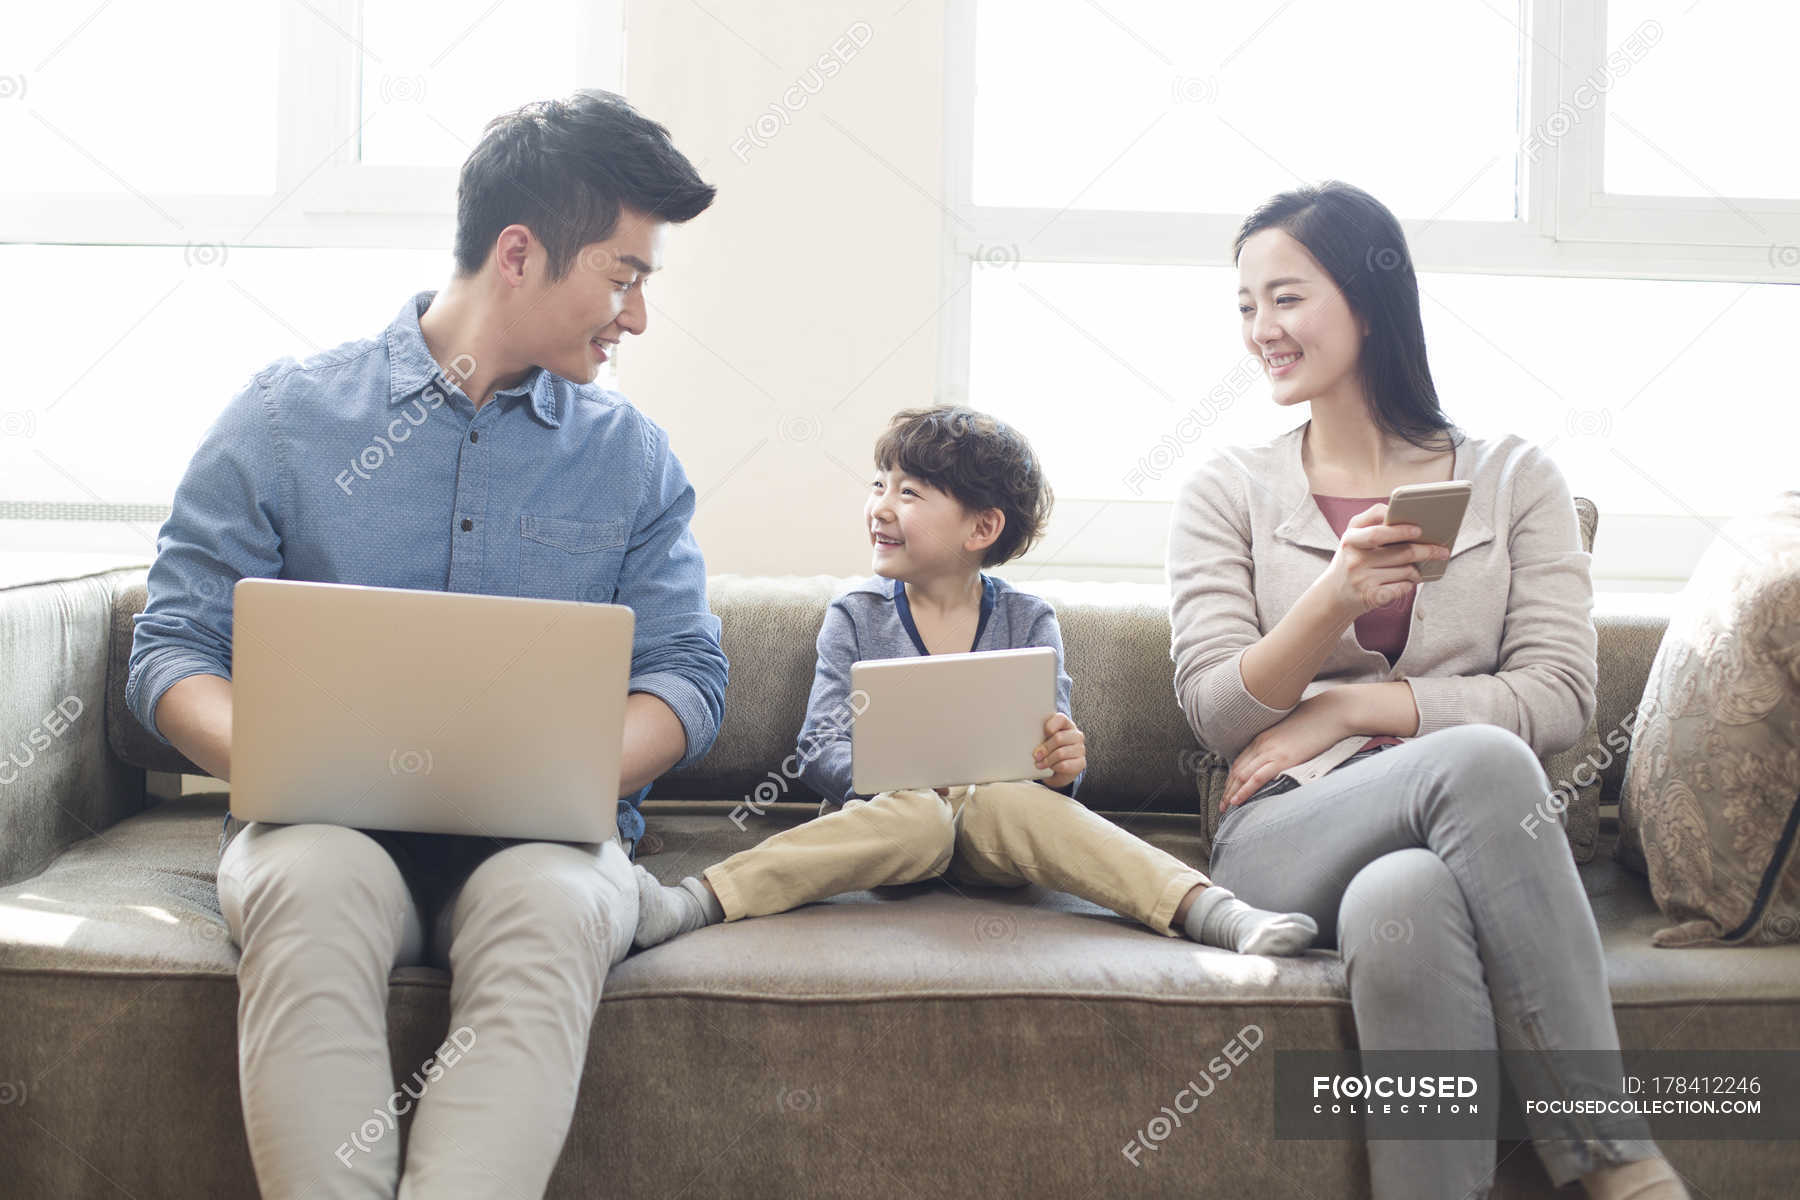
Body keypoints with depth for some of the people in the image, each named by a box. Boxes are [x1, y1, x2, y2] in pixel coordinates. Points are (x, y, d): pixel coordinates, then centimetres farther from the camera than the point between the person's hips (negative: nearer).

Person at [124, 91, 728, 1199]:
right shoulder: (285, 418, 8)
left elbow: (689, 674, 6)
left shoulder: (635, 459, 13)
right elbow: (172, 650, 5)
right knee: (309, 884, -35)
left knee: (551, 904, -34)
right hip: (327, 823, 0)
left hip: (543, 832, 1)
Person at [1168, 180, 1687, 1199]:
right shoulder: (1229, 492, 12)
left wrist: (1346, 707, -7)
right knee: (1479, 760, -34)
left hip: (1480, 838, 0)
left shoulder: (1515, 480, 11)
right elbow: (1215, 713, 1)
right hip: (1286, 838, 0)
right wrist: (1336, 599, -17)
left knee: (1403, 897, -39)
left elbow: (1561, 699, 0)